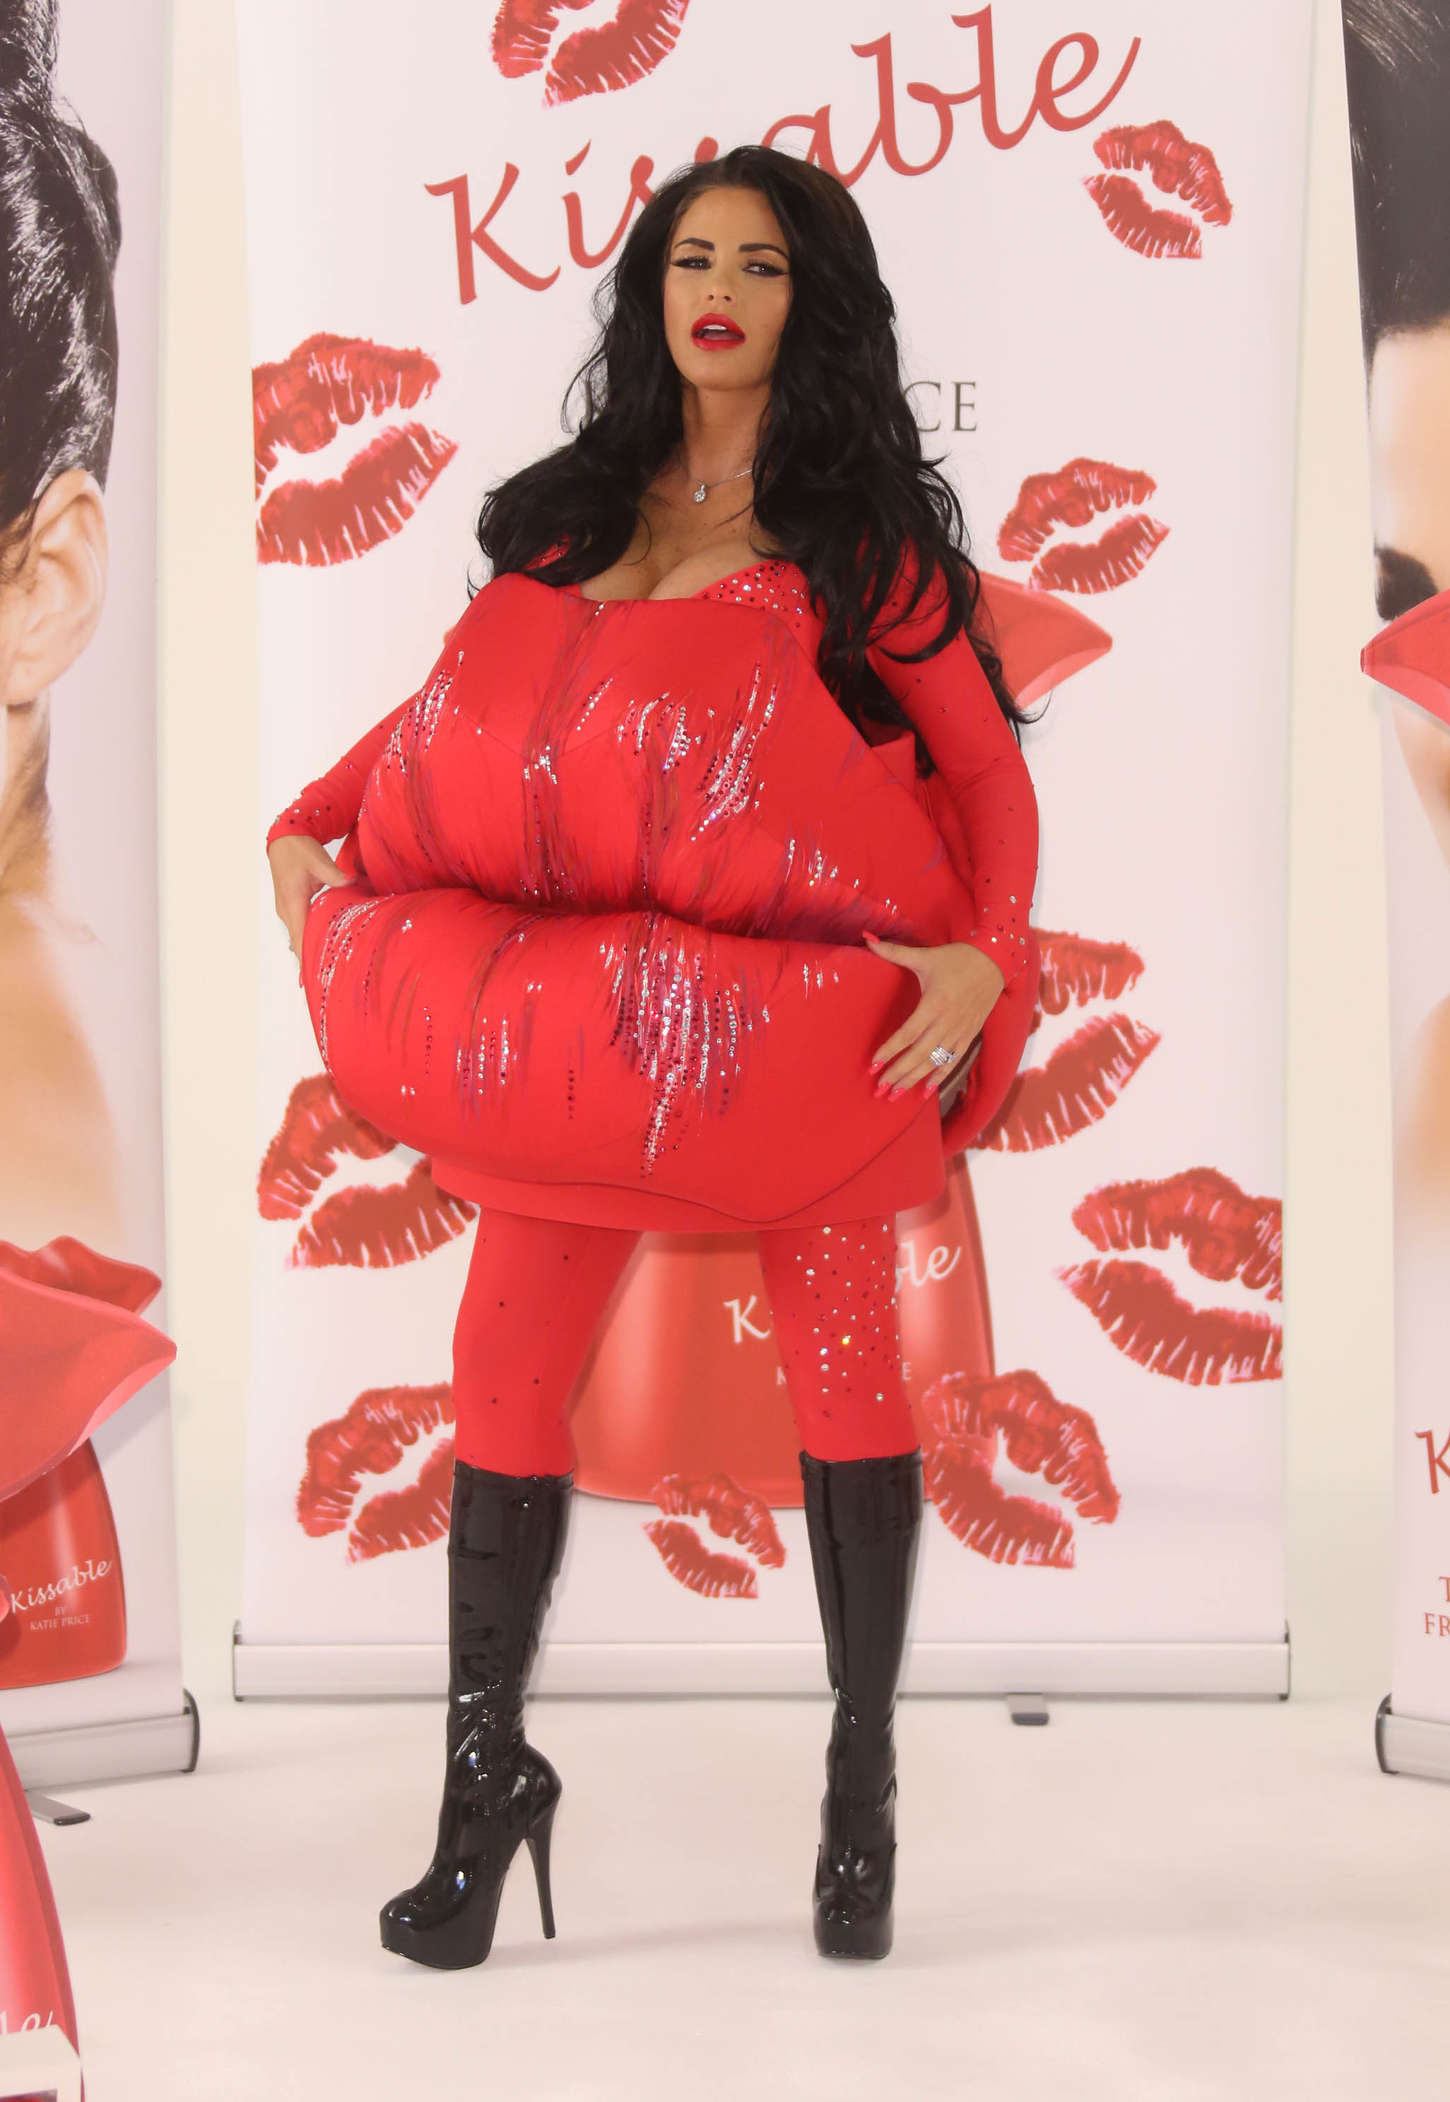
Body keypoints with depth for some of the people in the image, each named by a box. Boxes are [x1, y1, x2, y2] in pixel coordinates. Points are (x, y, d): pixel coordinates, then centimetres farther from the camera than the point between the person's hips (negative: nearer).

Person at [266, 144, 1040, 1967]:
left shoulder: (866, 525, 3)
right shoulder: (582, 504, 14)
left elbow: (986, 766, -1)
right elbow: (464, 701, 17)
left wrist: (990, 955, -19)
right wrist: (307, 826, 1)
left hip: (809, 1000, -3)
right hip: (588, 997, 3)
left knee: (841, 1355, -1)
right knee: (507, 1352, -3)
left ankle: (862, 1788, 14)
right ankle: (487, 1781, 10)